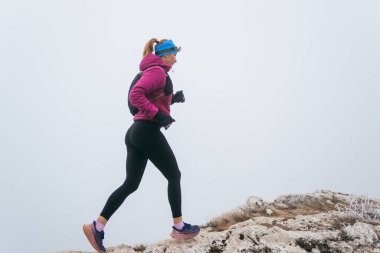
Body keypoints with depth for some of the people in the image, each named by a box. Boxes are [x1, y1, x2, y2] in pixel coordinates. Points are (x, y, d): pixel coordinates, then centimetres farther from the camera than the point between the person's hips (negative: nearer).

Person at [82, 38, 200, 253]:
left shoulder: (155, 72, 23)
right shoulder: (158, 71, -8)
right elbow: (135, 95, -21)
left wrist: (172, 99, 16)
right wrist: (158, 114, -23)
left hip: (136, 133, 10)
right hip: (148, 132, -10)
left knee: (131, 184, 7)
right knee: (174, 176, 4)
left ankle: (97, 227, 1)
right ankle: (179, 227, 13)